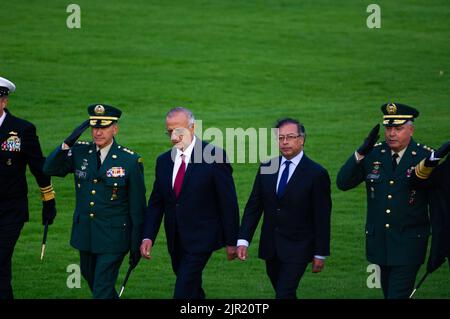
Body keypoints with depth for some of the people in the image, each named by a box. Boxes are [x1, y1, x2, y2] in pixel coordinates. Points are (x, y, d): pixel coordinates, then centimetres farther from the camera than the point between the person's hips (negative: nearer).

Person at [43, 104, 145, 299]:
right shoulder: (80, 152, 0)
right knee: (89, 276, 22)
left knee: (102, 290, -7)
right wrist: (68, 143, -19)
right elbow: (50, 169, -5)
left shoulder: (130, 161, -12)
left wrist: (136, 245, -7)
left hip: (113, 237, -5)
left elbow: (138, 207, -8)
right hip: (85, 235, 5)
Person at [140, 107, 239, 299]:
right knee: (192, 291, 17)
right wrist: (148, 237, -3)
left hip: (201, 238, -6)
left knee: (183, 292, -14)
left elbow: (228, 202, -7)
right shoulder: (164, 161, 8)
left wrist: (231, 241, -7)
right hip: (176, 241, 6)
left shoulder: (214, 156, -9)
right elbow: (156, 202, 10)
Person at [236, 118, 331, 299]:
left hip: (297, 248, -5)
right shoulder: (266, 168, 4)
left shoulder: (316, 174, -10)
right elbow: (253, 206, 5)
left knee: (284, 295, -13)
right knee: (283, 292, 14)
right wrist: (243, 240, -5)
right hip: (270, 248, 5)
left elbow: (322, 217, -7)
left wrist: (320, 254, -6)